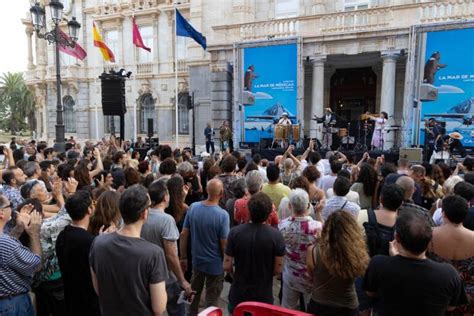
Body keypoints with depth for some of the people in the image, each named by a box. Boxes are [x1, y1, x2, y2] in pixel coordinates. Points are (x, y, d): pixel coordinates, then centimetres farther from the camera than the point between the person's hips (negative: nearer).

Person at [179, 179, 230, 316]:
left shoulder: (193, 207, -11)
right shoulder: (222, 214, -25)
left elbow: (183, 235, -5)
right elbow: (224, 244, -19)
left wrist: (183, 257, 6)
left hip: (197, 261, 5)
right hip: (215, 264, -4)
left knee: (194, 294, 27)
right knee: (211, 300, 16)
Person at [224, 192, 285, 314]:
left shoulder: (235, 232, -17)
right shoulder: (276, 235, -18)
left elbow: (227, 266, -11)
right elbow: (277, 270, -10)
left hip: (238, 295, 1)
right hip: (264, 296, 0)